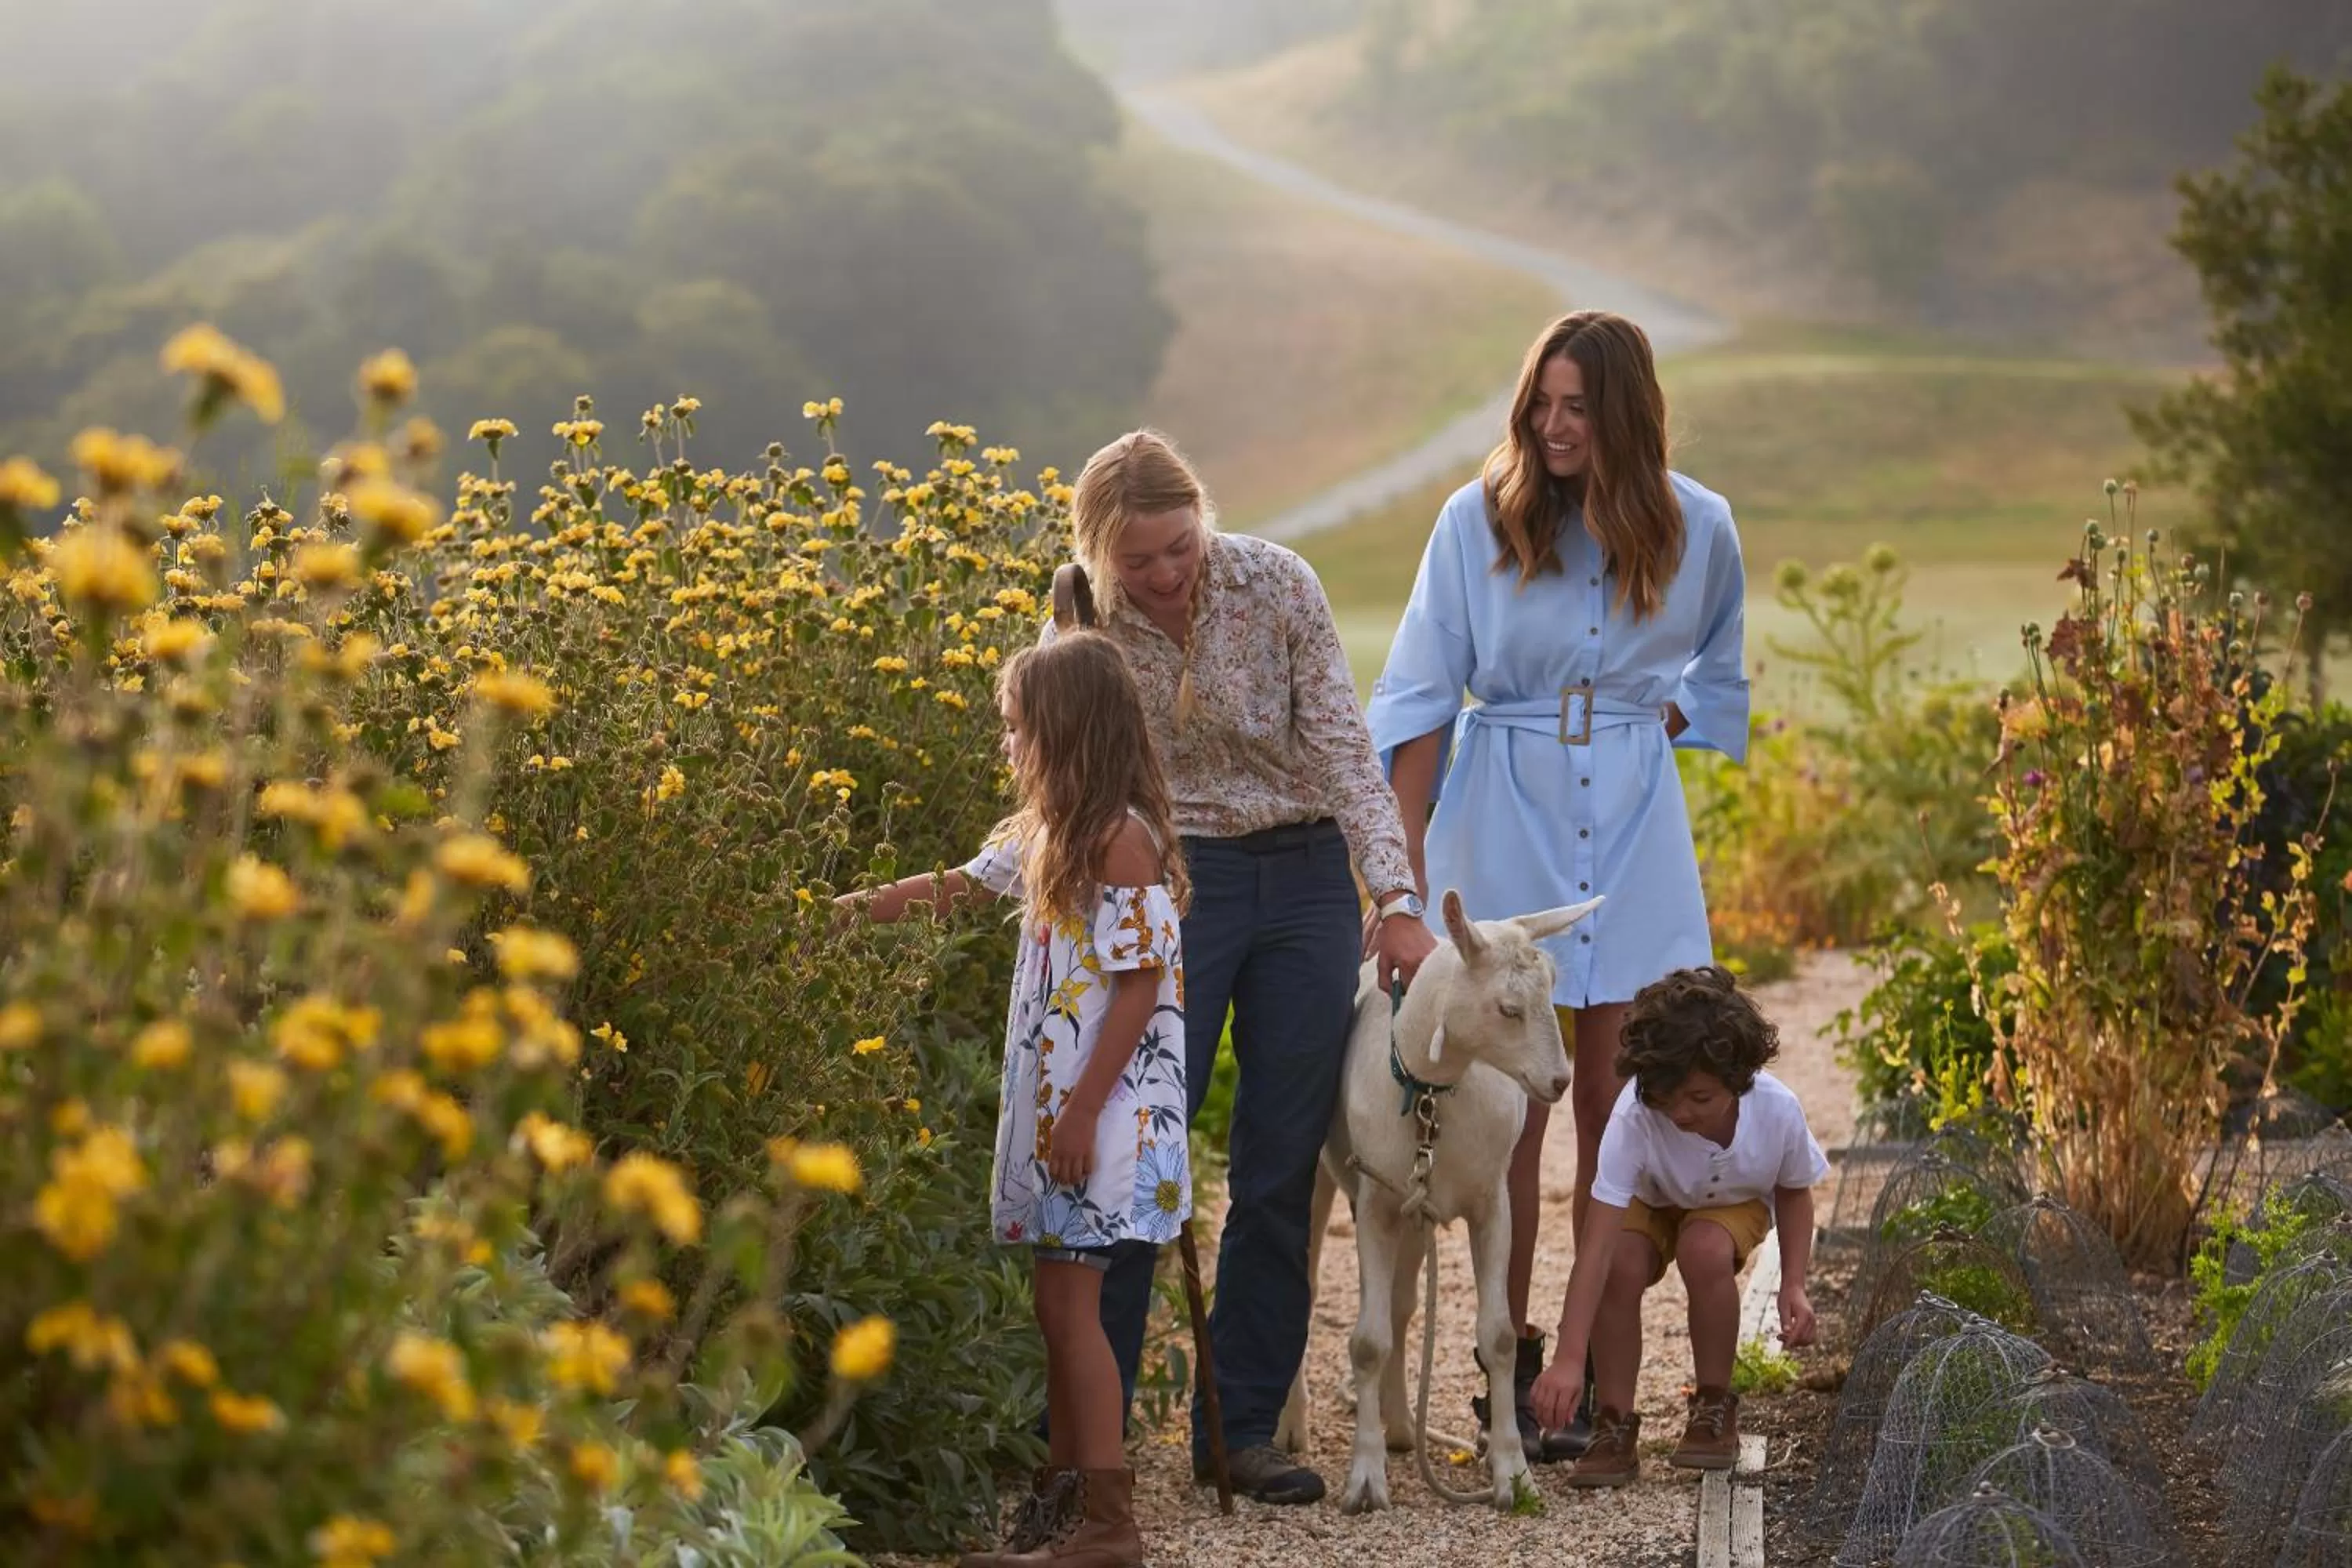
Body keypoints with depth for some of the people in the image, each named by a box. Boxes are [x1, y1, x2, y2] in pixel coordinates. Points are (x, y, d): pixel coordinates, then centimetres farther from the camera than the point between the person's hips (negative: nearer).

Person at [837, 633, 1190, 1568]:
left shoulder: (1121, 838, -16)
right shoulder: (1045, 830, 11)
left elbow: (1140, 985, -18)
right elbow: (965, 883, 27)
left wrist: (1083, 1111, -19)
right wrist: (860, 907, 29)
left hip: (1105, 1112, -9)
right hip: (1049, 1099, 9)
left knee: (1070, 1304, -8)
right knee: (1060, 1304, 12)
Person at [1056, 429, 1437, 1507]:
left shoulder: (1277, 584, -10)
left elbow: (1345, 747, -9)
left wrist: (1396, 900, -16)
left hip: (1306, 881, 2)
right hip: (1170, 882, -1)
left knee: (1281, 1169, 4)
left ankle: (1239, 1428, 14)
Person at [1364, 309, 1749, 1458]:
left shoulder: (1695, 529, 1)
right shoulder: (1478, 520, -5)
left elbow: (1717, 668, 22)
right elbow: (1420, 699, -4)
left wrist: (1656, 728, 4)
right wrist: (1408, 870, -10)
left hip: (1634, 836, 2)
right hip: (1504, 827, -2)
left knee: (1618, 1102, 2)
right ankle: (1509, 1368, 7)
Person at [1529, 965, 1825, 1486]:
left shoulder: (1777, 1110, -32)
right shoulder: (1634, 1119, -38)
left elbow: (1794, 1192, -7)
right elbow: (1596, 1246, -43)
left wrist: (1793, 1285, -20)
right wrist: (1568, 1360, -50)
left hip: (1736, 1205, 0)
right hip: (1649, 1204, 0)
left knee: (1706, 1249, -34)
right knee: (1622, 1264, -33)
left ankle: (1714, 1408, -11)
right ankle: (1615, 1425, -16)